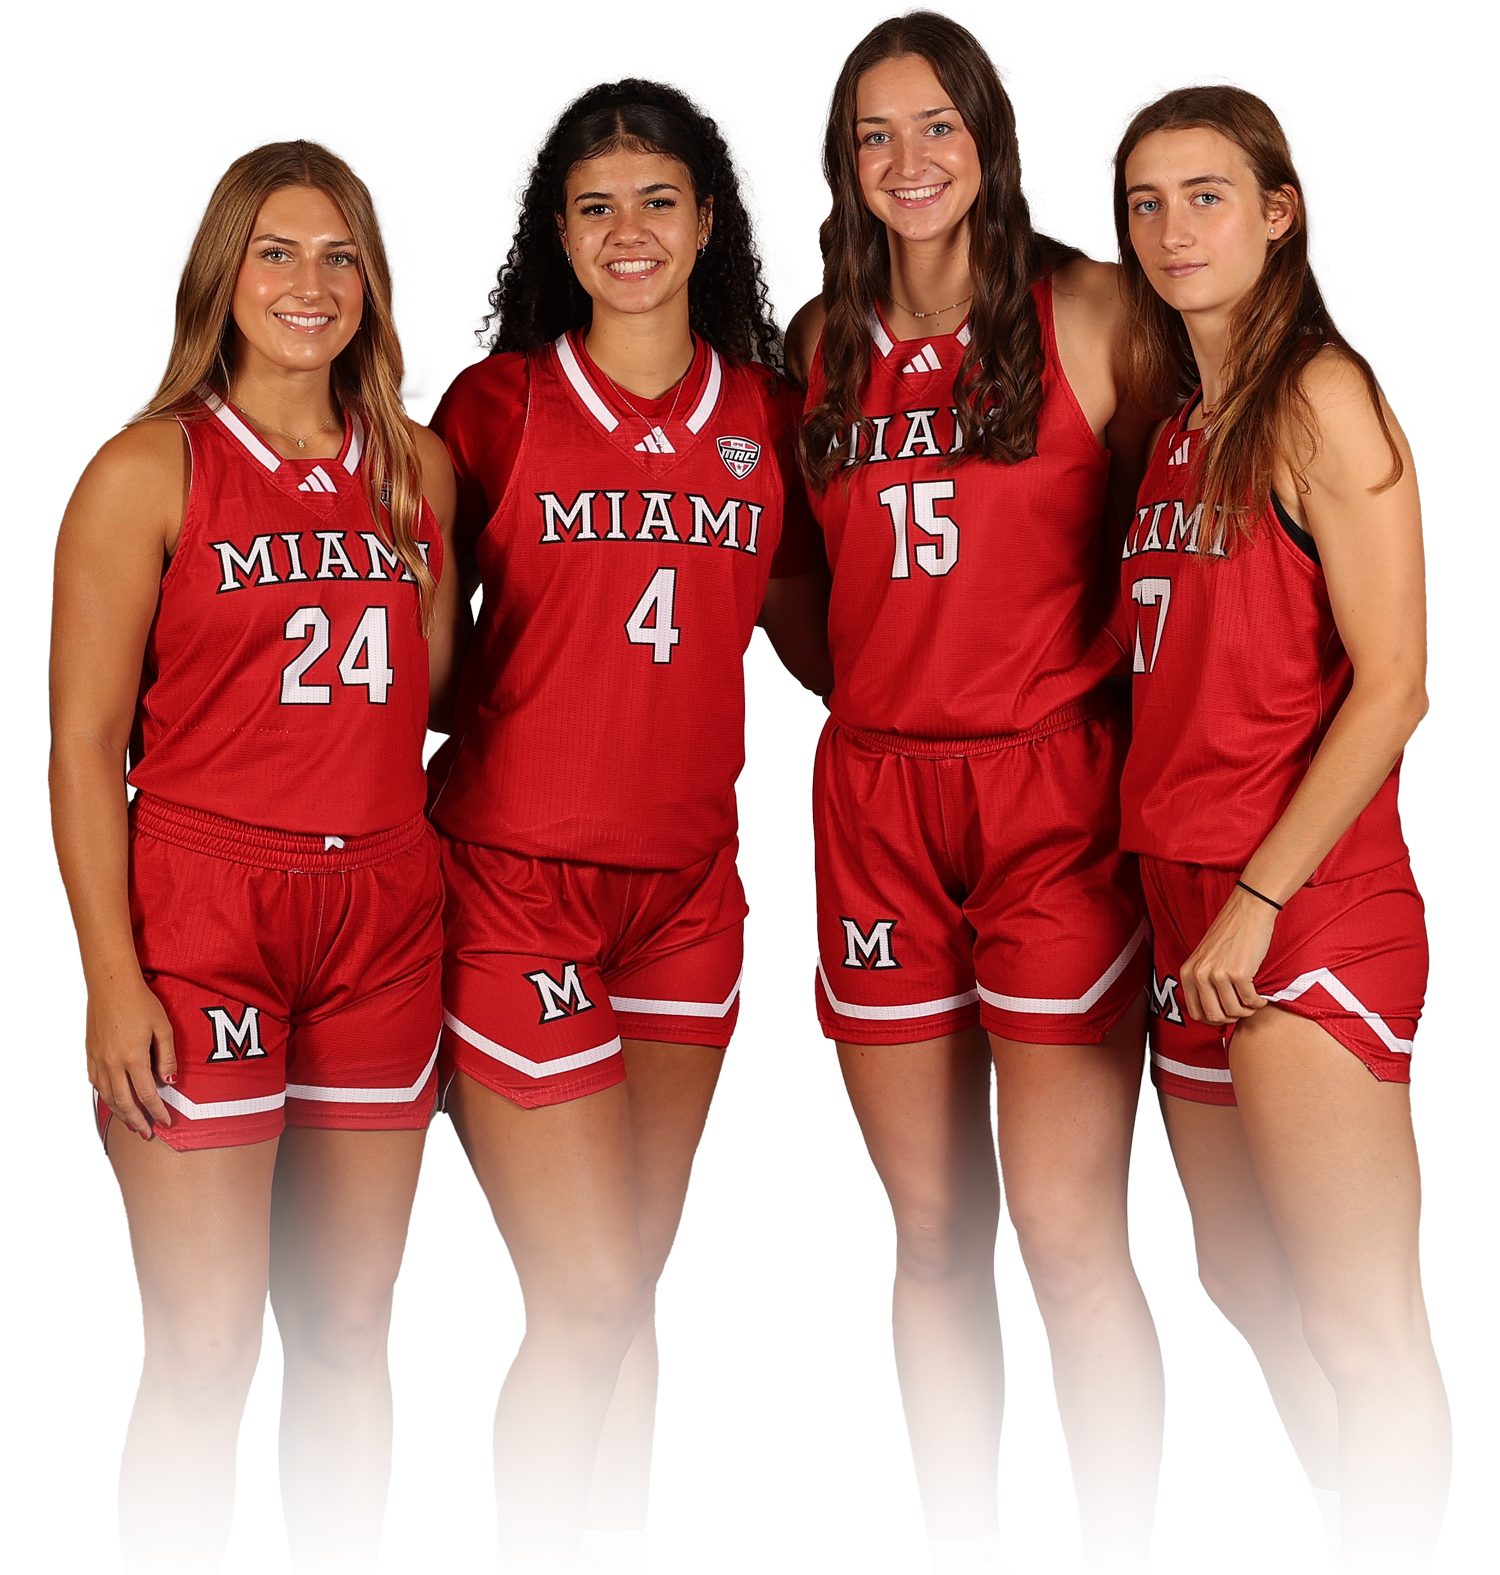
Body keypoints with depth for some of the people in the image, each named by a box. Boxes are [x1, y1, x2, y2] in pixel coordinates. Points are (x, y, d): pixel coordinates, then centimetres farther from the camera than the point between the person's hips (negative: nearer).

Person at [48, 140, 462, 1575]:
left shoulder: (417, 468, 11)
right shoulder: (149, 470, -3)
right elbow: (83, 746, -5)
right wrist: (112, 980, -12)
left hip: (381, 922, 4)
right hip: (199, 917, -4)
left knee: (347, 1330, 10)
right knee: (205, 1351, -3)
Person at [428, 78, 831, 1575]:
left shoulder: (765, 414, 6)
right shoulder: (498, 403, -4)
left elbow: (820, 641, 15)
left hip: (687, 883, 4)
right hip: (519, 877, -4)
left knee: (627, 1283, 13)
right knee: (586, 1298, -4)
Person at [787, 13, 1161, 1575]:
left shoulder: (1085, 310, -2)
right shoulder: (825, 340, 12)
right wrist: (878, 688, 11)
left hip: (1052, 790, -4)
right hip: (875, 799, 4)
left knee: (1066, 1238, -6)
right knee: (933, 1235, 10)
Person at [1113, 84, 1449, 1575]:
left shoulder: (1319, 400, -10)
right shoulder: (1179, 422, 14)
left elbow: (1388, 687, -15)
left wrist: (1258, 903, -16)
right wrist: (1192, 906, 11)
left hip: (1308, 919, -9)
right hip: (1189, 913, 9)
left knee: (1362, 1334, -2)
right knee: (1248, 1284, 19)